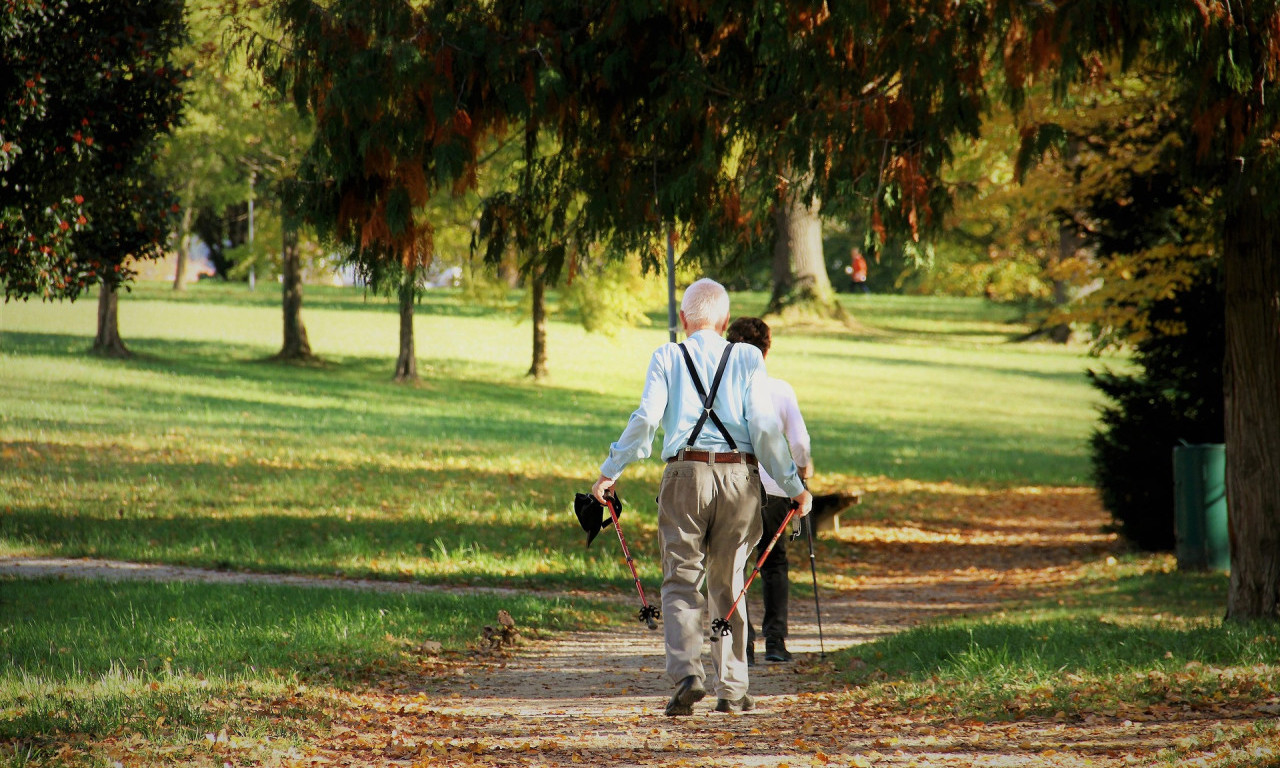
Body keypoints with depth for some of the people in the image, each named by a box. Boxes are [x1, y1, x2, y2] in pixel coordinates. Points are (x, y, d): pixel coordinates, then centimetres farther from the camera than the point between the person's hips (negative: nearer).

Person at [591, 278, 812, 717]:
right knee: (728, 584, 12)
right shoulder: (747, 358, 5)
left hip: (686, 474, -1)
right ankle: (732, 689, 12)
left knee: (681, 582, 1)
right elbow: (764, 426, -1)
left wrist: (610, 471, 3)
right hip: (739, 476, 1)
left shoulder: (667, 358, 4)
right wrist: (793, 486, 4)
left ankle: (687, 672, -20)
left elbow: (645, 419, -5)